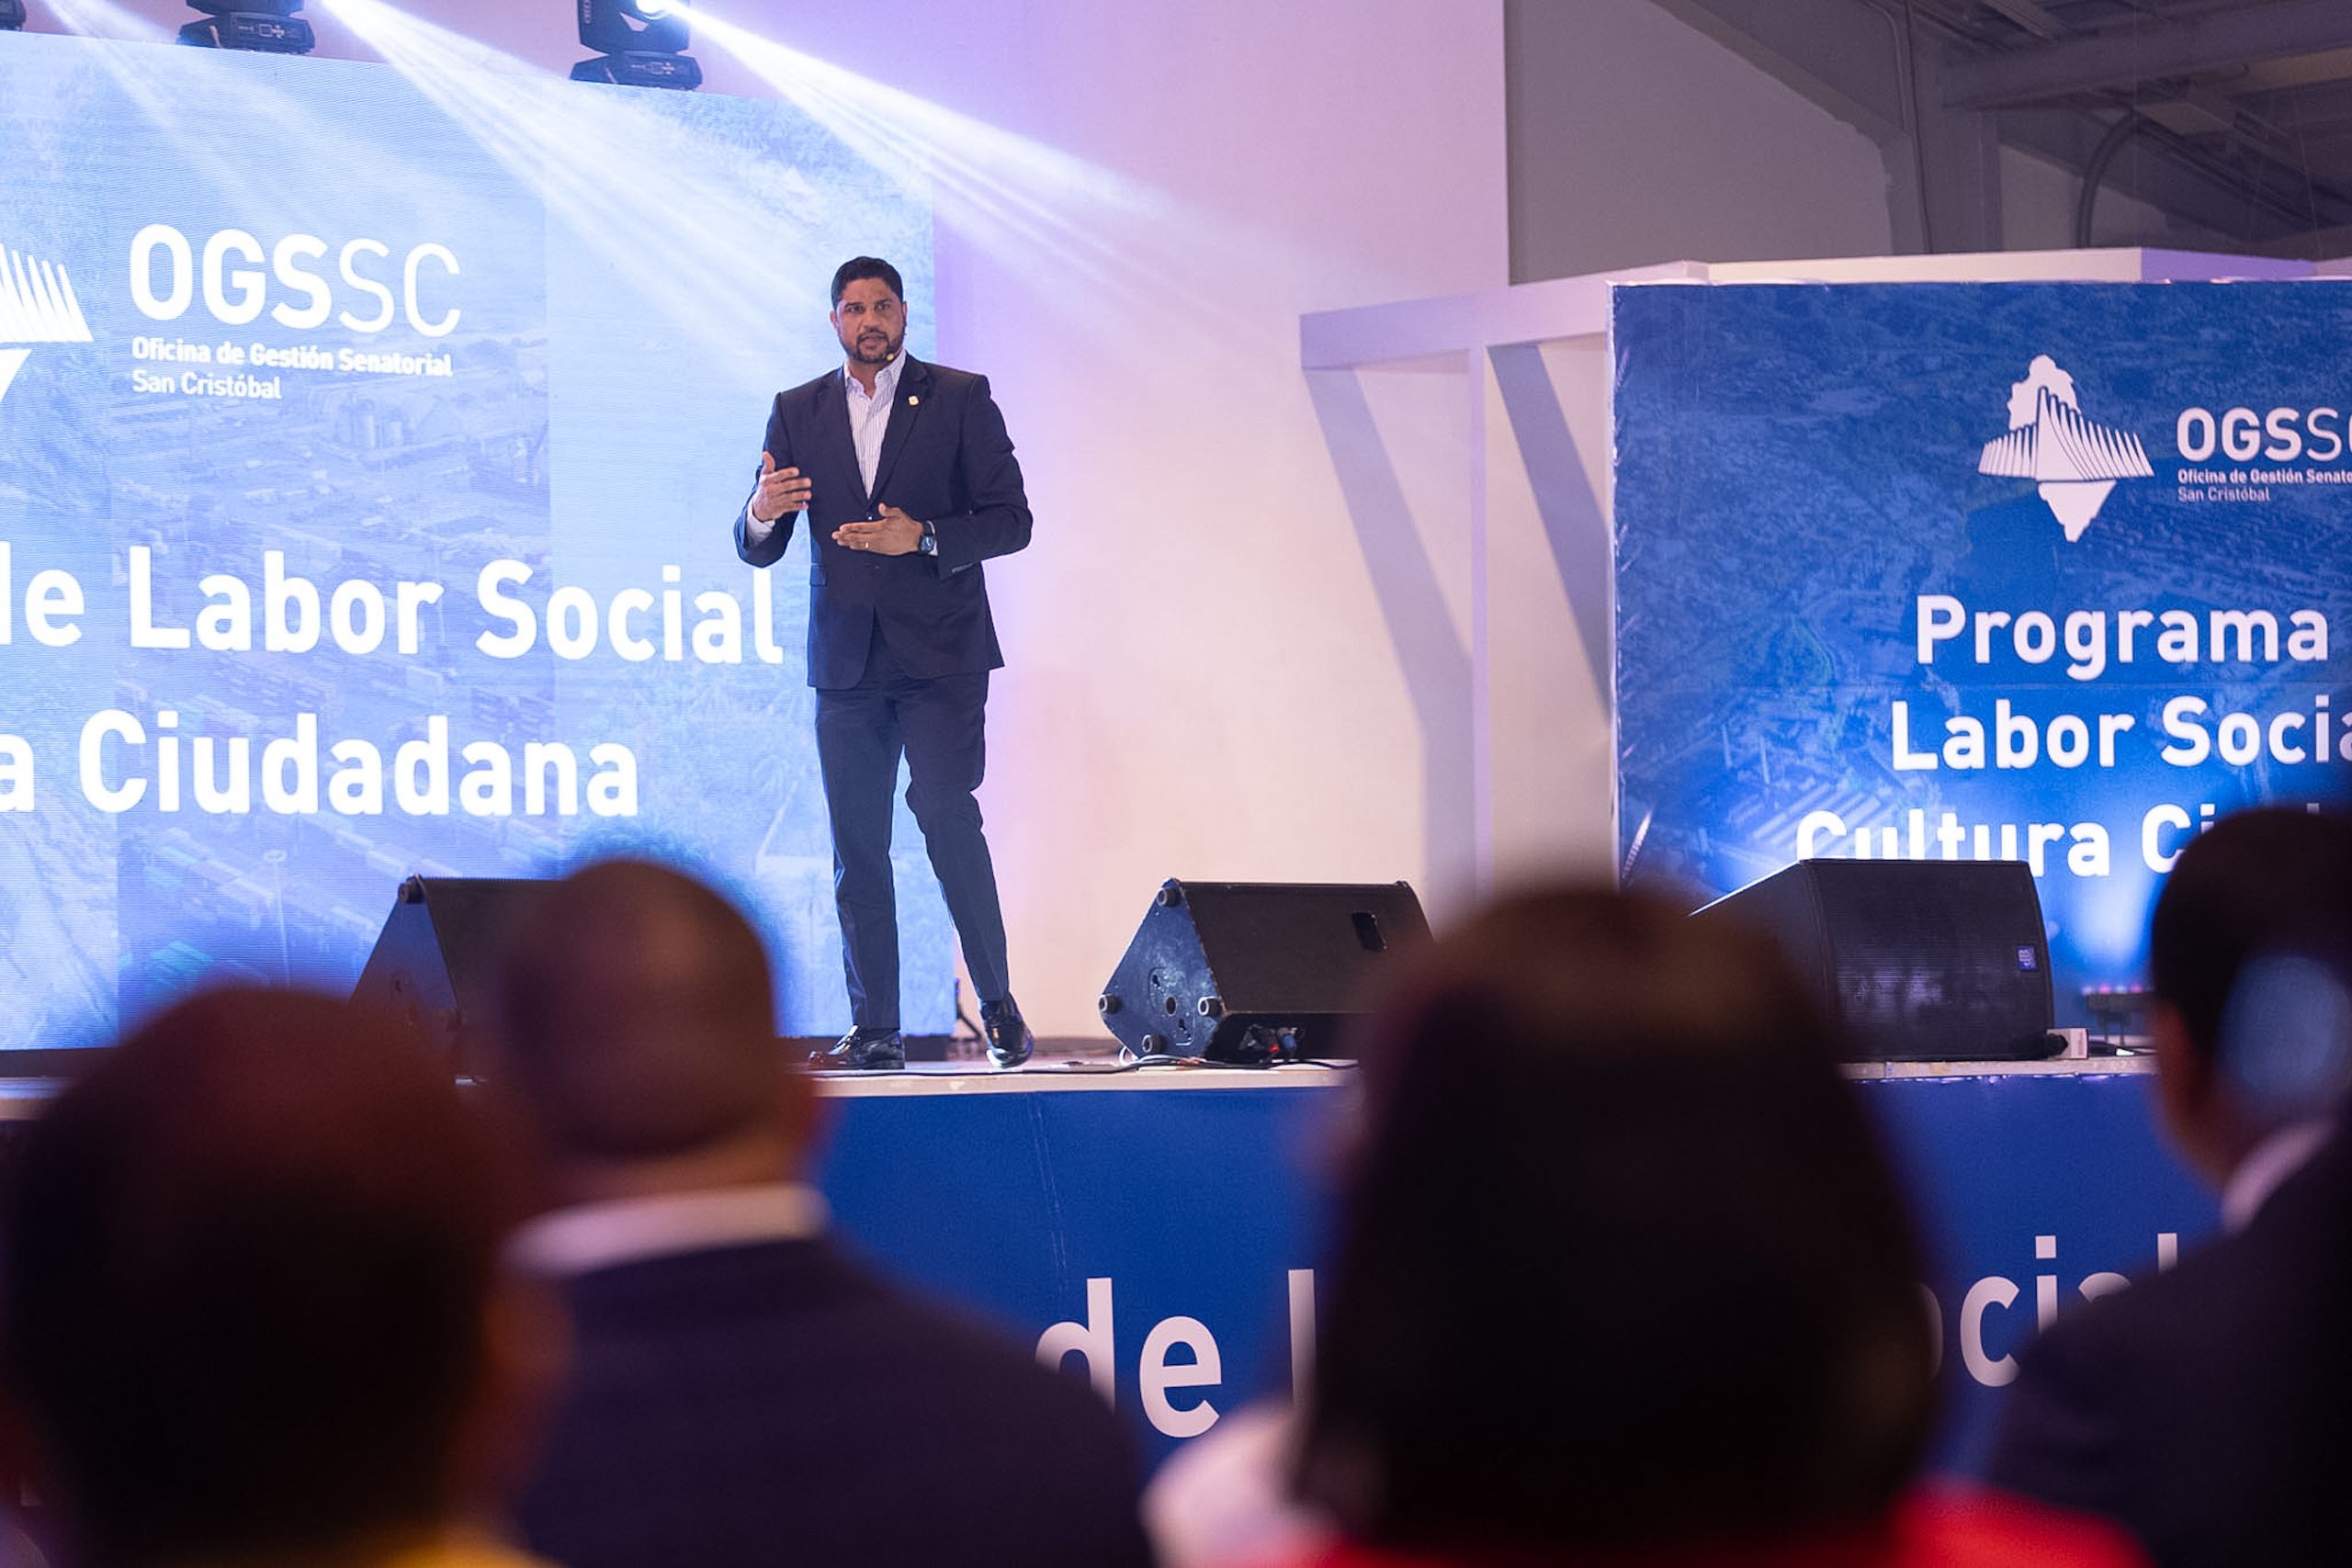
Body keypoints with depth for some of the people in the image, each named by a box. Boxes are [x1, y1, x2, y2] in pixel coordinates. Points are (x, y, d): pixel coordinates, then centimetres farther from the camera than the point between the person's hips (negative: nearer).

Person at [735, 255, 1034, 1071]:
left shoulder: (960, 398, 2)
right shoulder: (798, 412, 10)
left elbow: (1011, 520, -2)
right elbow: (756, 550, 8)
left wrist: (924, 537, -18)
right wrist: (763, 512, -16)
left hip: (940, 656, -3)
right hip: (847, 659, 3)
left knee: (947, 819, -13)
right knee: (856, 844, 1)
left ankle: (998, 1005, 2)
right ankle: (874, 1029, 5)